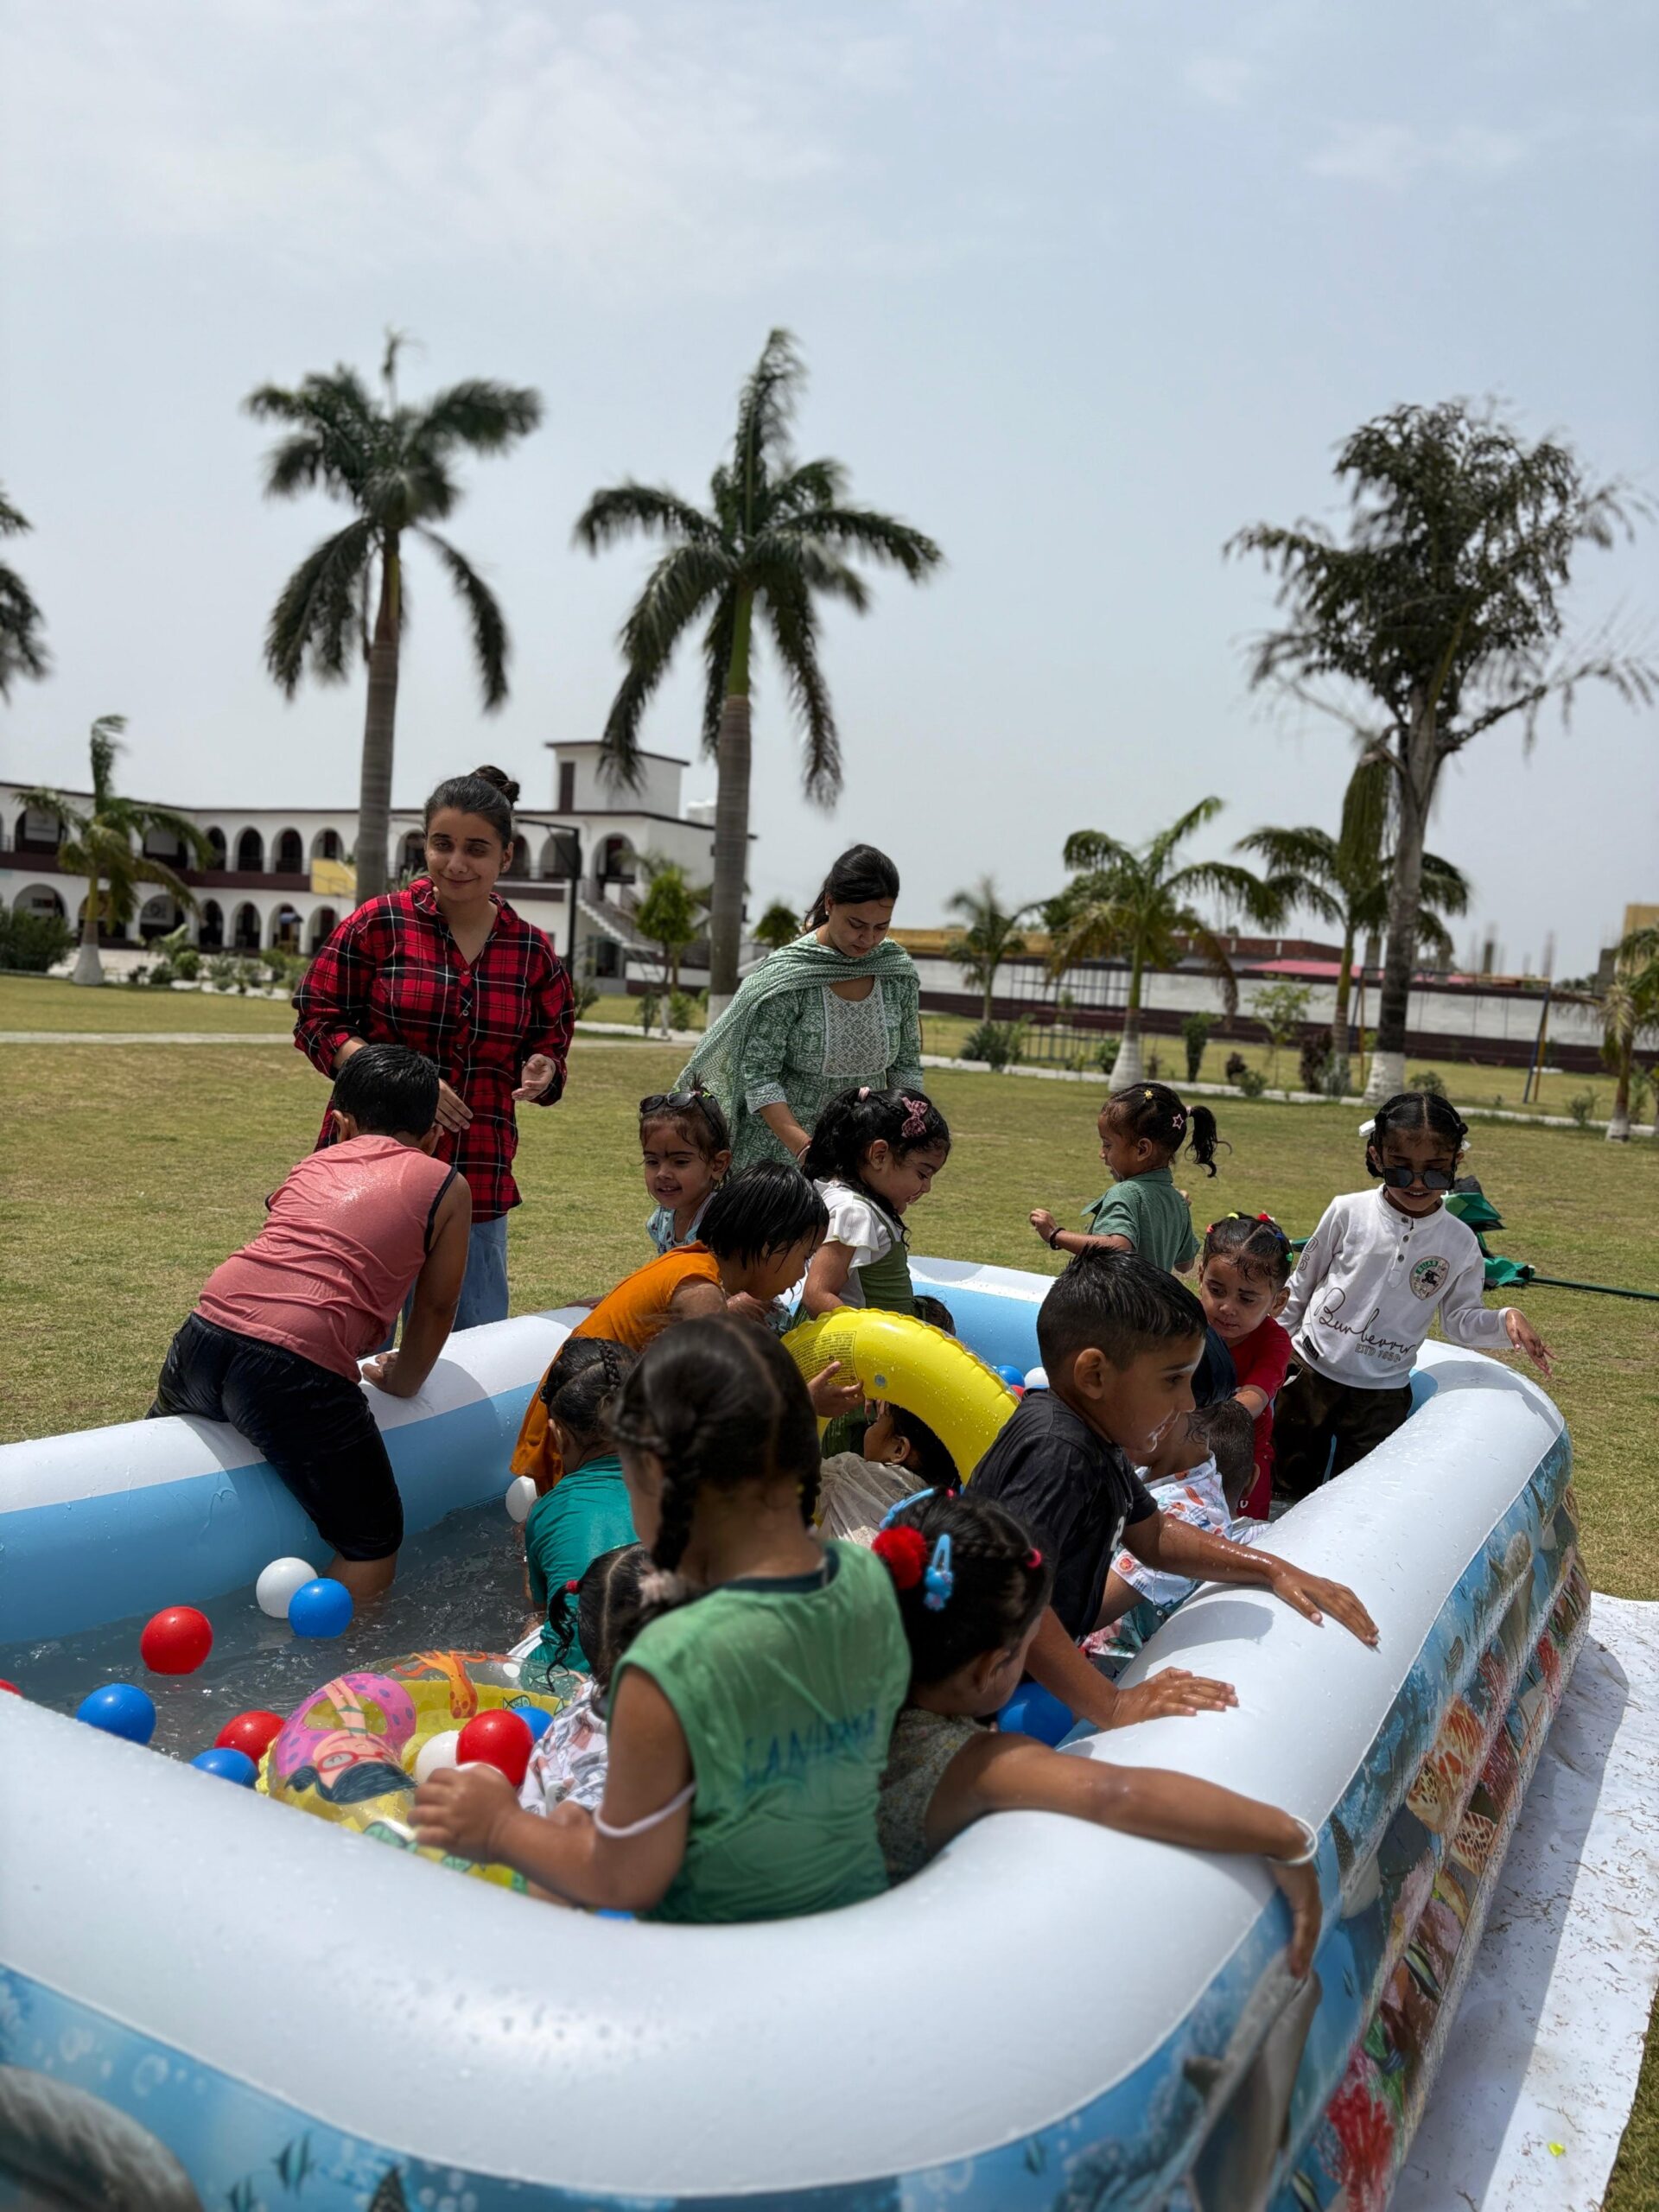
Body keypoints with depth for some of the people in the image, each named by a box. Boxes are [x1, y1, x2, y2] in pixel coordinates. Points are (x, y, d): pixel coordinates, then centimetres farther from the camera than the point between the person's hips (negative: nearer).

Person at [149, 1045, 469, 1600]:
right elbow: (436, 1310, 15)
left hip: (205, 1333, 6)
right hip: (298, 1368, -6)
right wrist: (402, 1381, 33)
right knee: (374, 1550, 9)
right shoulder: (446, 1186, 11)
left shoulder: (313, 1164, 24)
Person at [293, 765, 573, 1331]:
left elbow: (550, 1048, 15)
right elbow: (316, 1022, -2)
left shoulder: (531, 951, 7)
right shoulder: (379, 923, -2)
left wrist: (540, 1073, -10)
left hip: (478, 1181, 3)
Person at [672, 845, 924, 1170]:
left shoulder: (899, 972, -1)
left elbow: (906, 1065, 9)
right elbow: (759, 1076, -16)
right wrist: (806, 1149, -27)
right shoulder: (785, 976, -14)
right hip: (784, 1149, -4)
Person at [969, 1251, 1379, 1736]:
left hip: (1048, 1672, 10)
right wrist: (1110, 1706, -38)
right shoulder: (1059, 1454, -27)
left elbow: (1154, 1536, 18)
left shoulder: (1099, 1437, 5)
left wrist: (1274, 1570, 9)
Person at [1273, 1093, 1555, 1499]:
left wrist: (1505, 1320, -18)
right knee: (1289, 1481, 12)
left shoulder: (1460, 1243, -7)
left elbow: (1460, 1319, 2)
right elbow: (1301, 1286, 2)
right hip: (1310, 1371, 0)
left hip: (1382, 1392, 0)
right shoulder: (1348, 1212, -10)